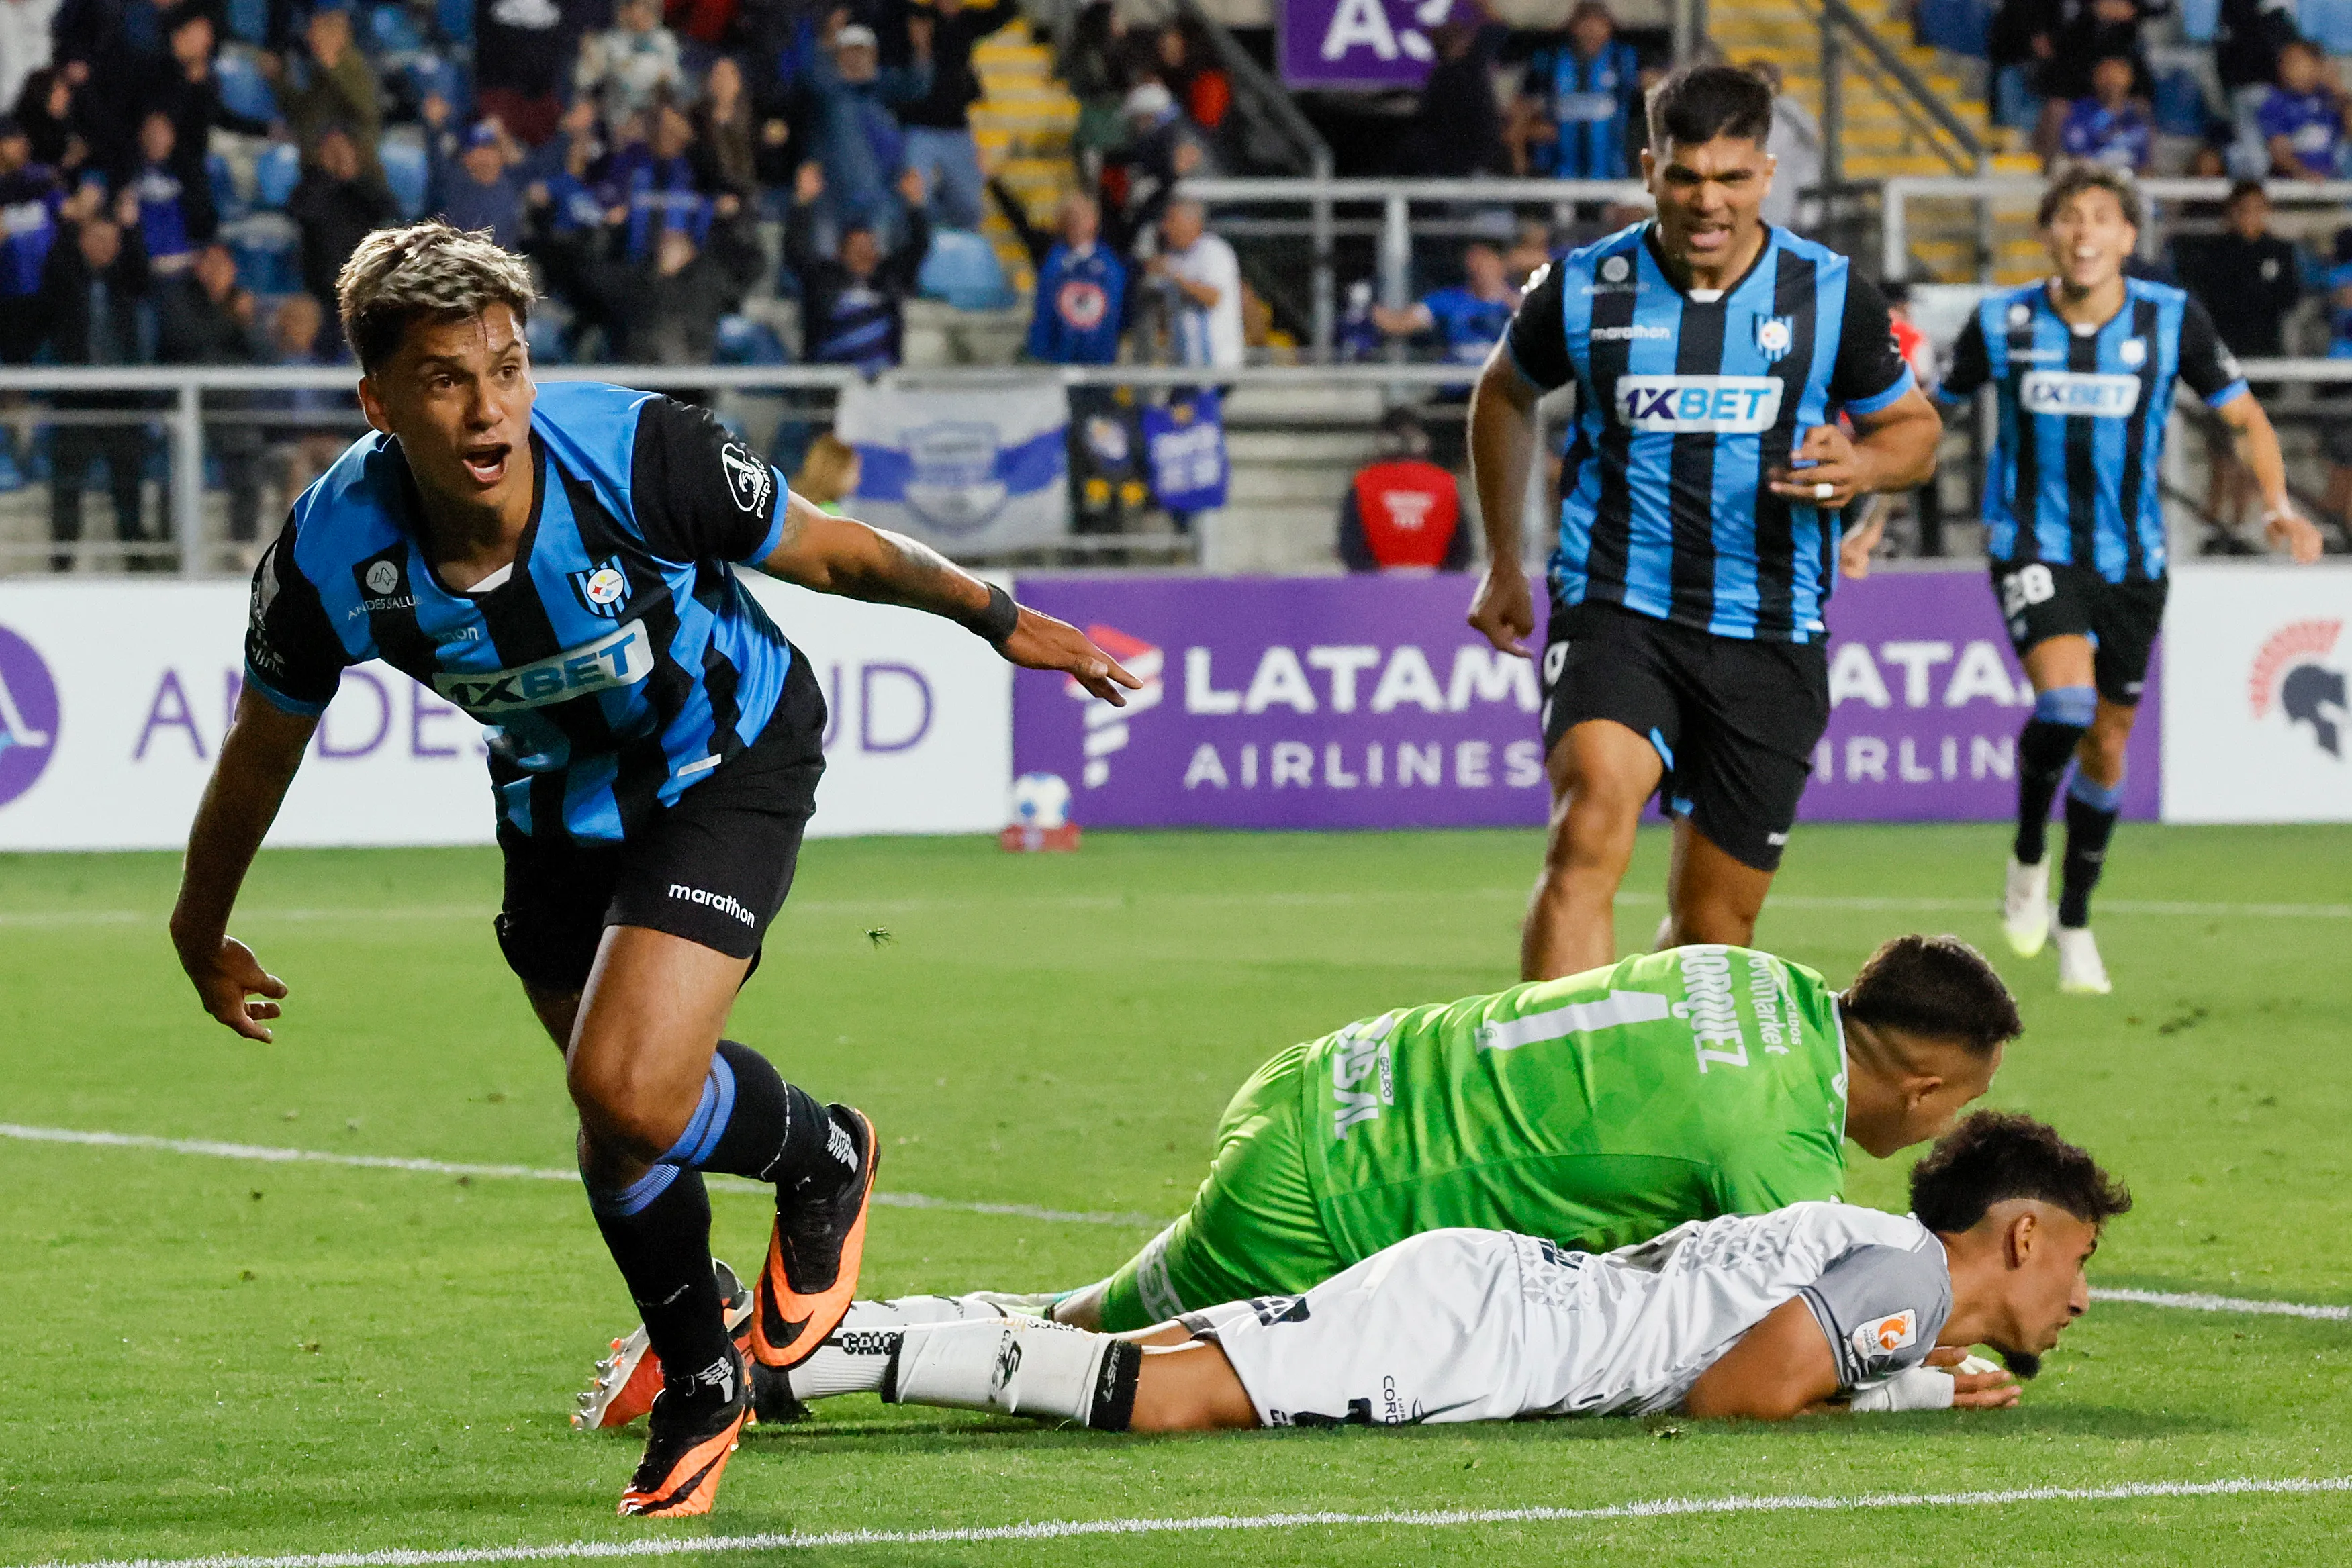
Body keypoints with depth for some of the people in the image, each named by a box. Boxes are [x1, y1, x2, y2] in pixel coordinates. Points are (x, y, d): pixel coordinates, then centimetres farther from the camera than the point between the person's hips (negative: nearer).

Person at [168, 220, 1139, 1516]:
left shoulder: (636, 455, -34)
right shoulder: (330, 557, -26)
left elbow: (833, 555, -14)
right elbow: (259, 755, -5)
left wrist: (998, 619, -1)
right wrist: (202, 934, 9)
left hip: (729, 762, -4)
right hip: (559, 802, 4)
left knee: (630, 1094, -20)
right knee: (618, 1123, 10)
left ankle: (823, 1161, 14)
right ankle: (700, 1384, 38)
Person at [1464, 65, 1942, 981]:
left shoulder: (1829, 296, 0)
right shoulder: (1584, 289, -1)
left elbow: (1913, 426, 14)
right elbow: (1504, 394, 20)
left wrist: (1864, 465, -10)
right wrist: (1502, 562, 21)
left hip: (1770, 640, 2)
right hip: (1614, 611, -2)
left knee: (1715, 924, 6)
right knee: (1589, 832, -29)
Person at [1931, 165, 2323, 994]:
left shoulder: (2172, 320, -8)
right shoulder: (2002, 322, -8)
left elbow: (2246, 418, 1)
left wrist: (2279, 506, -15)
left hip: (2131, 561, 2)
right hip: (2033, 547, -2)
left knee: (2107, 746, 10)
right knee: (2065, 700, -27)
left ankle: (2075, 924, 30)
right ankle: (2028, 861, 0)